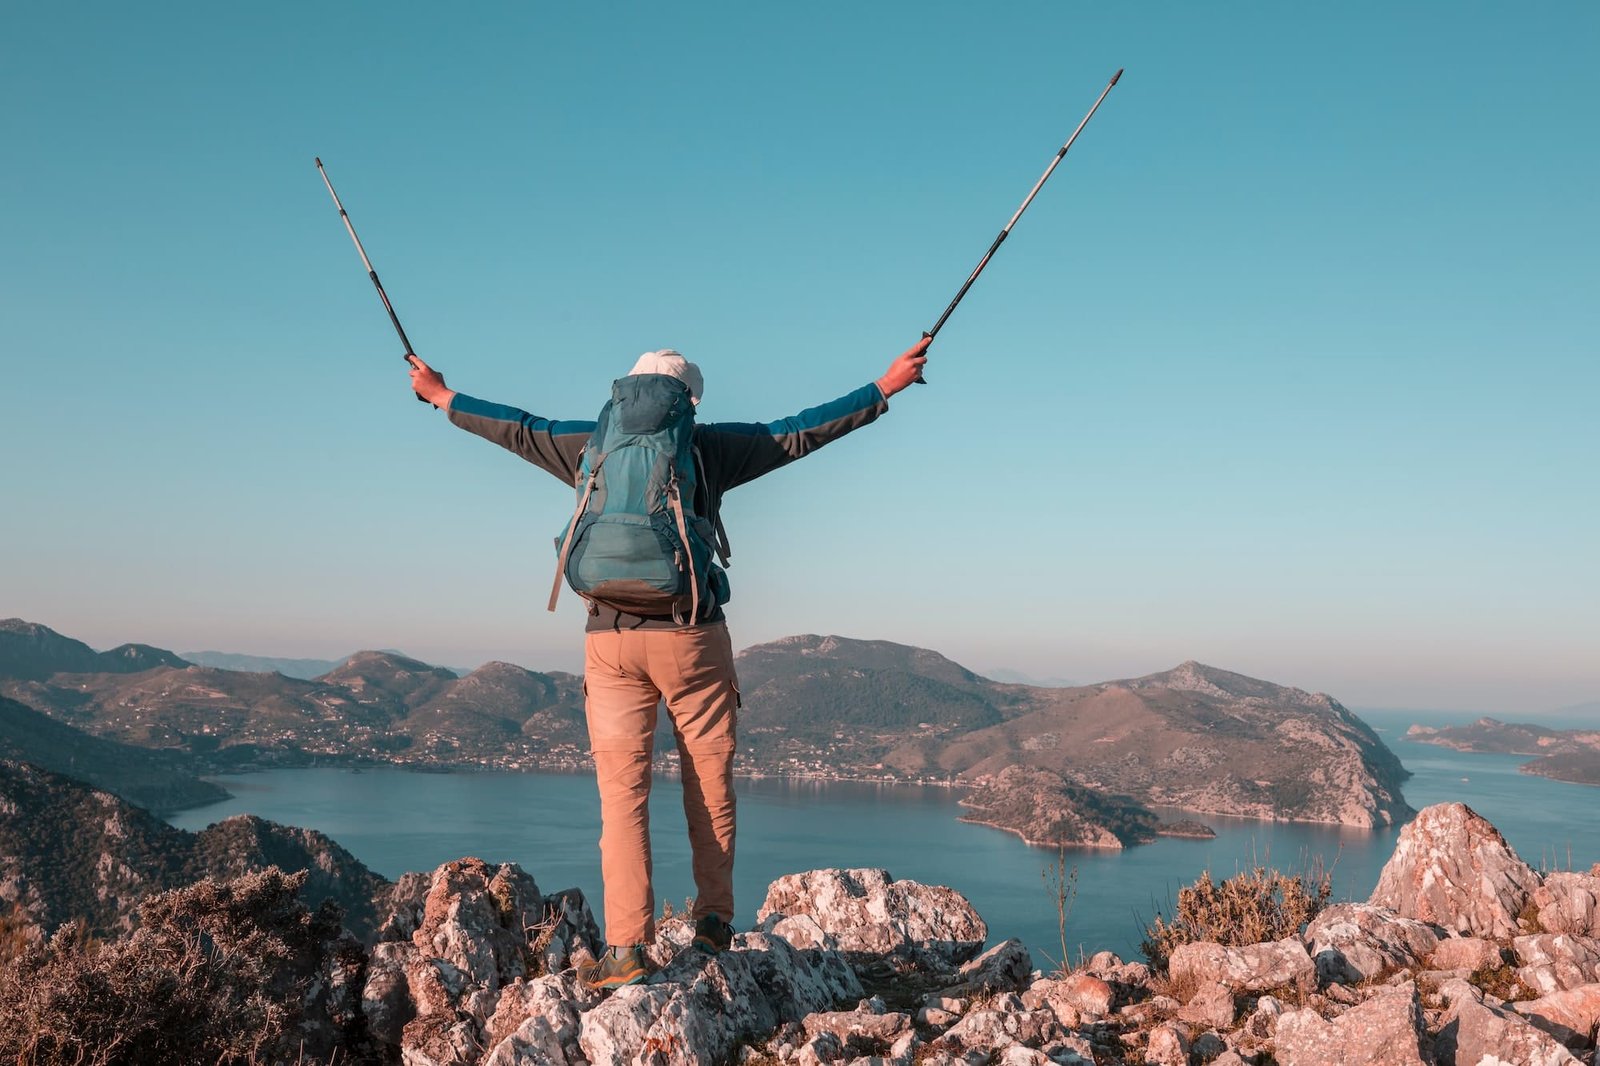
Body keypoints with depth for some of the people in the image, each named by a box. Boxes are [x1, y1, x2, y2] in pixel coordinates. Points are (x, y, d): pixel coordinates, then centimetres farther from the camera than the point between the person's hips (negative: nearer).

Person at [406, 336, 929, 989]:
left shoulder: (593, 445, 9)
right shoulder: (709, 447, 4)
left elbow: (517, 430, 22)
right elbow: (799, 432, 8)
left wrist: (442, 397, 39)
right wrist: (885, 387, 18)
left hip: (611, 638, 1)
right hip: (692, 637, -1)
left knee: (621, 793, 1)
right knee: (709, 783, 12)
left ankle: (627, 947, -5)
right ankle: (713, 921, 21)